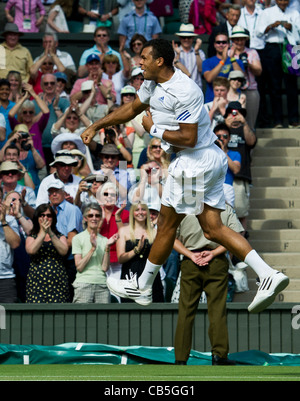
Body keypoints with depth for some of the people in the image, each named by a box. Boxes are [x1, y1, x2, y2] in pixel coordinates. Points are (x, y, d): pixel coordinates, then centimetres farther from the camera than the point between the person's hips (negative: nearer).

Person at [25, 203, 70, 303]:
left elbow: (64, 251, -5)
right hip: (36, 283, 0)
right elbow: (31, 250, -8)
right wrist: (43, 232, -10)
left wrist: (50, 233, -12)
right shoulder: (31, 238, 14)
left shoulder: (60, 237, 15)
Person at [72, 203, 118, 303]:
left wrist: (107, 247, -5)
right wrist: (93, 248, -11)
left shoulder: (104, 240, 12)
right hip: (84, 284, -3)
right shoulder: (78, 238, 4)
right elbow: (79, 267, -5)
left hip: (102, 285, 3)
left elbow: (105, 268, 4)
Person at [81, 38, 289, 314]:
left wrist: (154, 129, -11)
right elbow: (132, 109, 25)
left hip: (195, 162, -10)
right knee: (213, 229, 4)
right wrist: (96, 127, 25)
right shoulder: (154, 82, 9)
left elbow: (188, 138, -23)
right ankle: (268, 275, -7)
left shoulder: (184, 91, -21)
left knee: (166, 225, 5)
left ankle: (143, 288, 19)